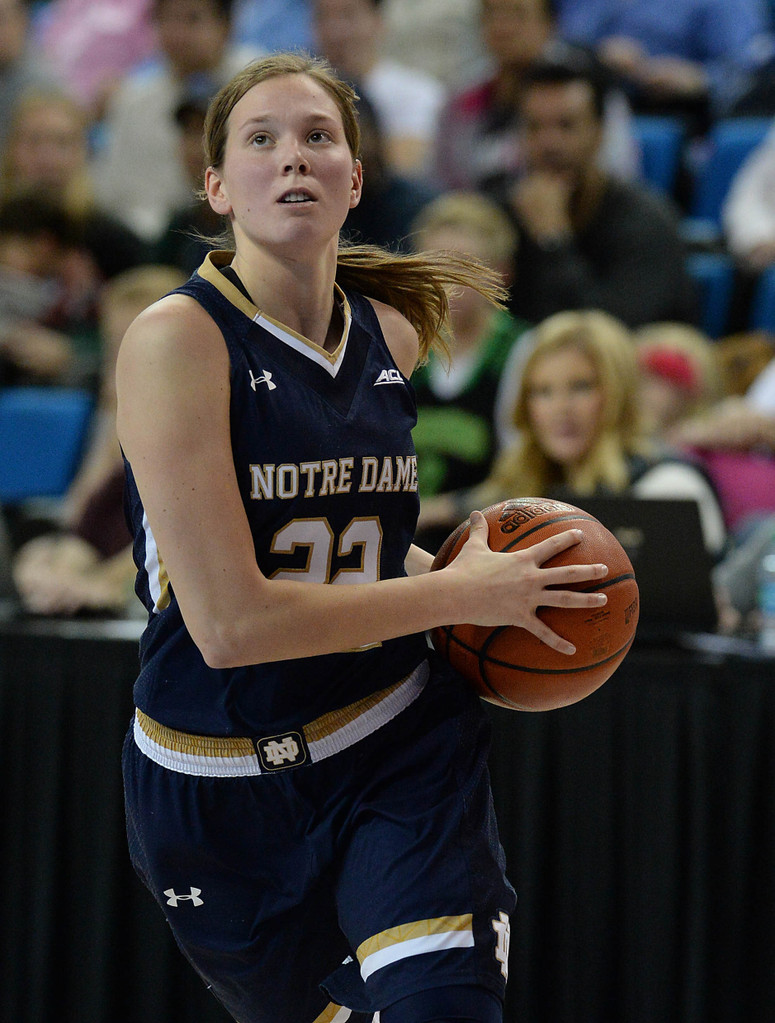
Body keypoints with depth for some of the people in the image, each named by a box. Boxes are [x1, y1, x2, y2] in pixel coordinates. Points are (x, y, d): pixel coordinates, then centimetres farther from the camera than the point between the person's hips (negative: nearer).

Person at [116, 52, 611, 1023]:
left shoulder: (393, 334, 3)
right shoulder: (178, 338, -16)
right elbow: (230, 621, -23)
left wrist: (441, 569, 5)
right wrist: (460, 593, -15)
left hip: (404, 755, 3)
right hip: (225, 788, -3)